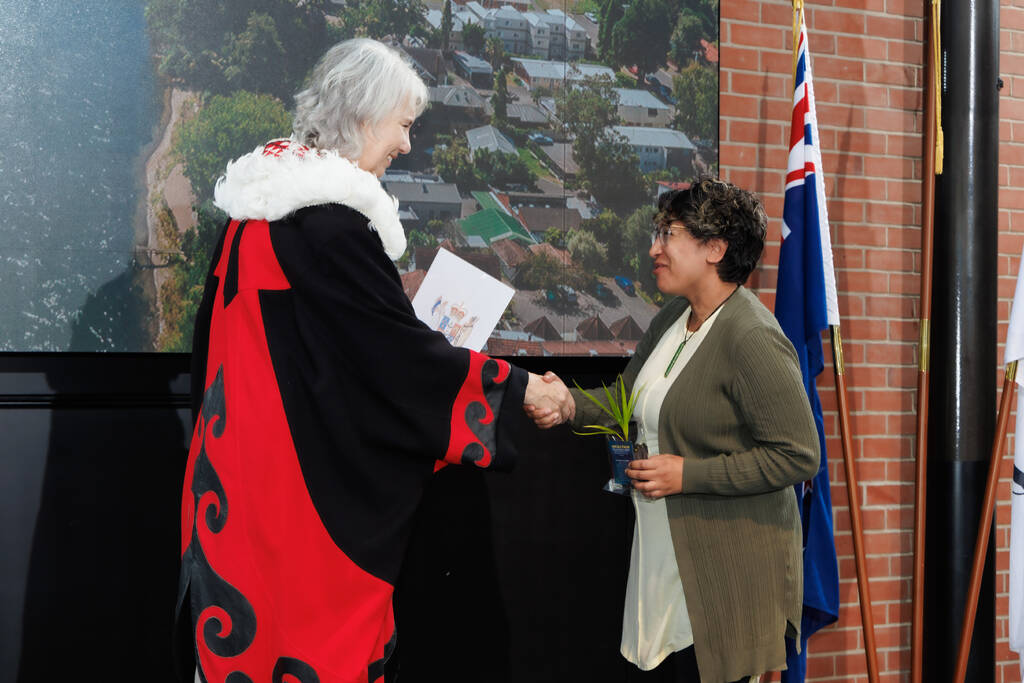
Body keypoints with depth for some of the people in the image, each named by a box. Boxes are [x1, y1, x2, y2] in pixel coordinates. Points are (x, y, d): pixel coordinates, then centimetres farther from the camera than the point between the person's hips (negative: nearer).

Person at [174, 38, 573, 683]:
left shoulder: (262, 203, 9)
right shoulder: (330, 225, -20)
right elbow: (401, 350, -17)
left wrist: (419, 339, 23)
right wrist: (521, 386, -7)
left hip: (240, 463, 9)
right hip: (307, 479, -9)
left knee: (250, 630, 15)